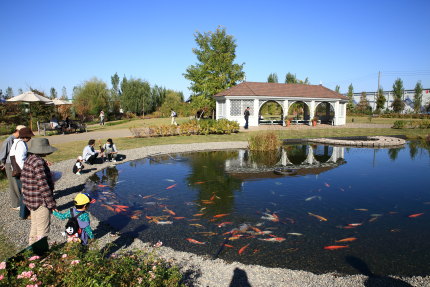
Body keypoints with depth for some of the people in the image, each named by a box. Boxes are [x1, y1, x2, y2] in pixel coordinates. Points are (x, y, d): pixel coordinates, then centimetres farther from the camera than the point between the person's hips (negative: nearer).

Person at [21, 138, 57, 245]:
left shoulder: (29, 160, 6)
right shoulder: (39, 163, -23)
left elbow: (23, 178, 14)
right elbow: (43, 185, -23)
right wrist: (52, 203, -17)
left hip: (31, 200, 10)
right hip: (40, 201, -10)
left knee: (35, 226, 24)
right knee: (43, 229, 3)